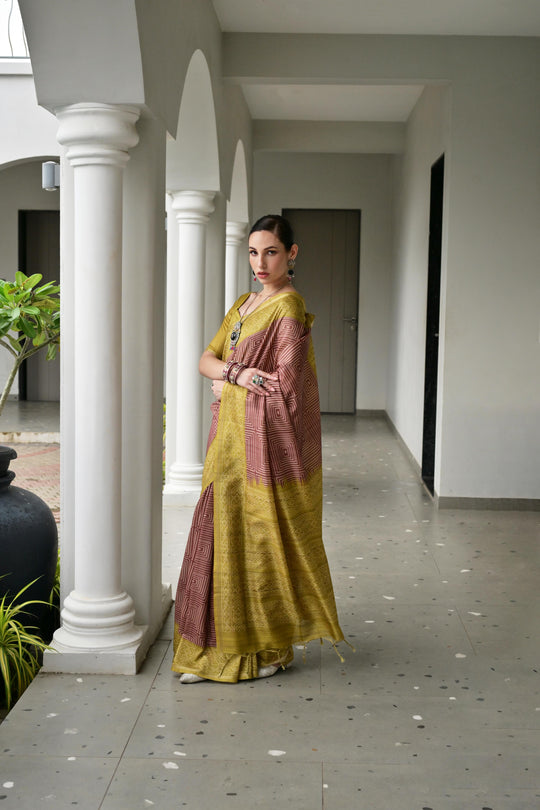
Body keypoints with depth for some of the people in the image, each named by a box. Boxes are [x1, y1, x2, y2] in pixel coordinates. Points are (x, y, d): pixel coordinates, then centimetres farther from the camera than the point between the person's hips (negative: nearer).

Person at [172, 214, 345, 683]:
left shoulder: (289, 307, -10)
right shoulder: (244, 304, 16)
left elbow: (285, 387, -18)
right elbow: (207, 360, 10)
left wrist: (227, 386, -7)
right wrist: (237, 372, -11)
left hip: (266, 442, -8)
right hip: (233, 438, 8)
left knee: (263, 539, 0)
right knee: (226, 535, 9)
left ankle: (271, 648, 15)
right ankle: (221, 649, 19)